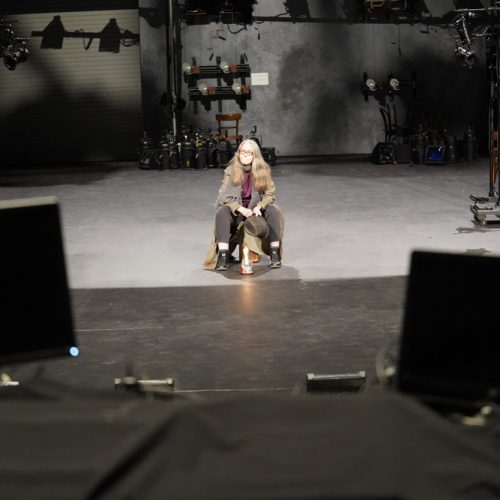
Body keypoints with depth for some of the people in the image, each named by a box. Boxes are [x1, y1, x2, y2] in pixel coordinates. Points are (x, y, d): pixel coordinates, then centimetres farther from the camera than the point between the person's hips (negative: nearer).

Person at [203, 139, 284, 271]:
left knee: (273, 211, -29)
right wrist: (240, 209, -23)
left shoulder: (263, 170, -3)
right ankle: (223, 257, -37)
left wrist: (259, 207, -22)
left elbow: (270, 193, -2)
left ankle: (275, 254, -25)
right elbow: (224, 195, -8)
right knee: (222, 213, -33)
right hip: (235, 208, -1)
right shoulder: (230, 171, -5)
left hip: (256, 208, 1)